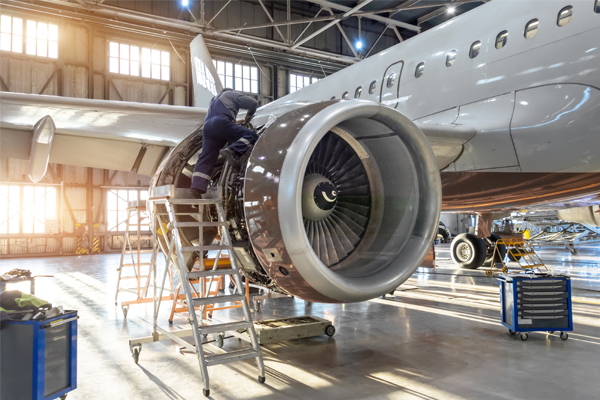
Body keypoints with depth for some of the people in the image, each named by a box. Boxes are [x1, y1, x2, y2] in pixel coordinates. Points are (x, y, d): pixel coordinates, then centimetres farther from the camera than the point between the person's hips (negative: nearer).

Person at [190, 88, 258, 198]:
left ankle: (197, 186, -14)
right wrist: (249, 115, 35)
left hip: (207, 127, 7)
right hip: (221, 123, -7)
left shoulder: (214, 100, 43)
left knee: (206, 158, -1)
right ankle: (232, 151, -32)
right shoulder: (231, 94, 24)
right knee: (251, 135, -8)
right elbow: (253, 103, 17)